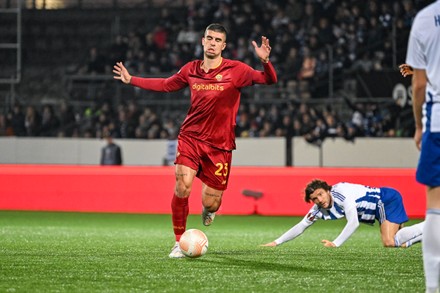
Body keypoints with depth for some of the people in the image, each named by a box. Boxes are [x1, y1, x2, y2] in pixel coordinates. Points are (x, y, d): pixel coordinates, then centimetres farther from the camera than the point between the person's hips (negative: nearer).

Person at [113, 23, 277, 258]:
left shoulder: (236, 70, -4)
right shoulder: (191, 70, 6)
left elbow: (269, 80, -11)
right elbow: (166, 85, 23)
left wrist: (265, 61, -32)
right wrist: (131, 80, 21)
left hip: (219, 145, -1)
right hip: (190, 137, 2)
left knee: (210, 203, 0)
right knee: (182, 187, -19)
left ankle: (210, 208, 41)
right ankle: (179, 242, -2)